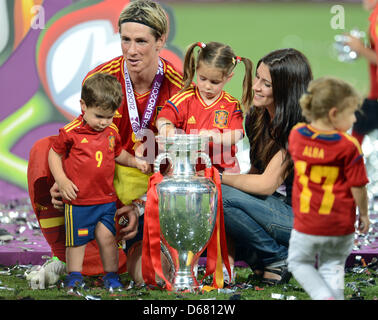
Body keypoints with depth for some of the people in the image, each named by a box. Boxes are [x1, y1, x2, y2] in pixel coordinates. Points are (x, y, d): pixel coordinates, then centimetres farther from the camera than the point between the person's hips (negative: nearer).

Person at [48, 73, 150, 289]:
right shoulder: (71, 132, -10)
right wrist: (62, 181, -8)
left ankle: (111, 275, 14)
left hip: (106, 199, 3)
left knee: (107, 237, 0)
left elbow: (119, 154, 21)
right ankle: (74, 276, 21)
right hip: (78, 200, -3)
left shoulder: (112, 132, 5)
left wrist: (136, 162, 4)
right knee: (77, 240, 7)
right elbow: (54, 154, 0)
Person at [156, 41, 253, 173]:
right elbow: (163, 118, -4)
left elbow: (235, 136, -6)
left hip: (222, 167, 0)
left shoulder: (232, 106, 8)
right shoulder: (186, 98, 8)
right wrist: (165, 126, -30)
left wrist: (215, 137, -28)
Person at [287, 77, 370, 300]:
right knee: (333, 267, 19)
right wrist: (364, 215, 5)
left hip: (306, 225, 1)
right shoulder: (349, 146, -18)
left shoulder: (296, 135, -7)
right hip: (341, 226, -1)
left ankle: (324, 296, -1)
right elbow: (358, 187, -11)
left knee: (300, 263, 19)